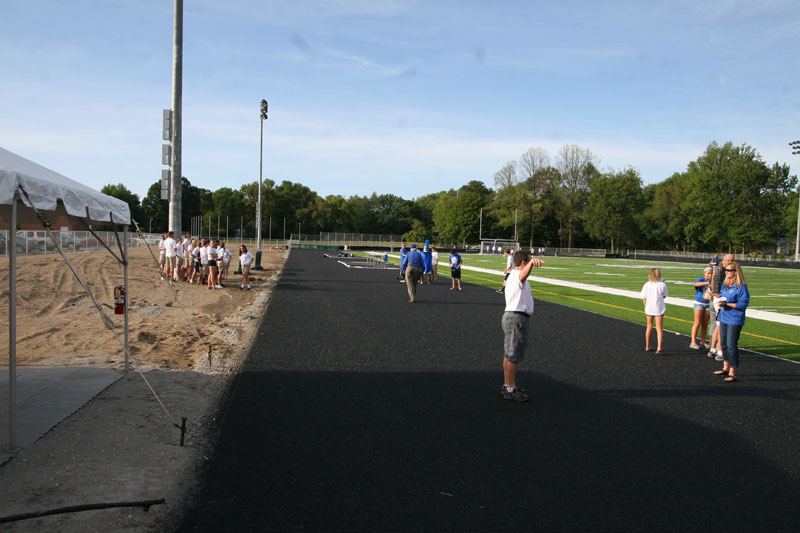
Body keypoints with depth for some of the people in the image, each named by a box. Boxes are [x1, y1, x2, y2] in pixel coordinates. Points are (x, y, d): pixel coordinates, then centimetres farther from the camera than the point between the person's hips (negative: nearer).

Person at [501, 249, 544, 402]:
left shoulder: (512, 275, 18)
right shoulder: (517, 274, -17)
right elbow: (523, 275, -43)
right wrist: (532, 263, -62)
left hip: (510, 316, 11)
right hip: (517, 318, -11)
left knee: (509, 354, 16)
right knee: (513, 356, -6)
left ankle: (508, 385, 25)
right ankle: (510, 390, -1)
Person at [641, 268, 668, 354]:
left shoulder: (647, 285, -2)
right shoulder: (662, 285, -8)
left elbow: (644, 297, -1)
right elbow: (664, 296, 4)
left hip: (649, 308, 3)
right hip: (659, 308, -3)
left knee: (649, 327, 17)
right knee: (659, 329, 0)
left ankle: (647, 347, 26)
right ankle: (659, 347, -11)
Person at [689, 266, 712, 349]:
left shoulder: (712, 281, 7)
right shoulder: (700, 279, -7)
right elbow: (696, 284, -30)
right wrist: (706, 283, -43)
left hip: (707, 304, 5)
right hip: (699, 303, -5)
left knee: (705, 324, 9)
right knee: (697, 323, -6)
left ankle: (703, 342, 19)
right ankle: (693, 342, -2)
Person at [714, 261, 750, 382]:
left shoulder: (741, 286, -13)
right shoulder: (725, 284, 11)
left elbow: (743, 304, -16)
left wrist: (727, 304, -22)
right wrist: (720, 302, 0)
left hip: (735, 320, -8)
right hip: (723, 318, 8)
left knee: (731, 345, -7)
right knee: (723, 343, 16)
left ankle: (732, 373, 0)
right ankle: (726, 368, 31)